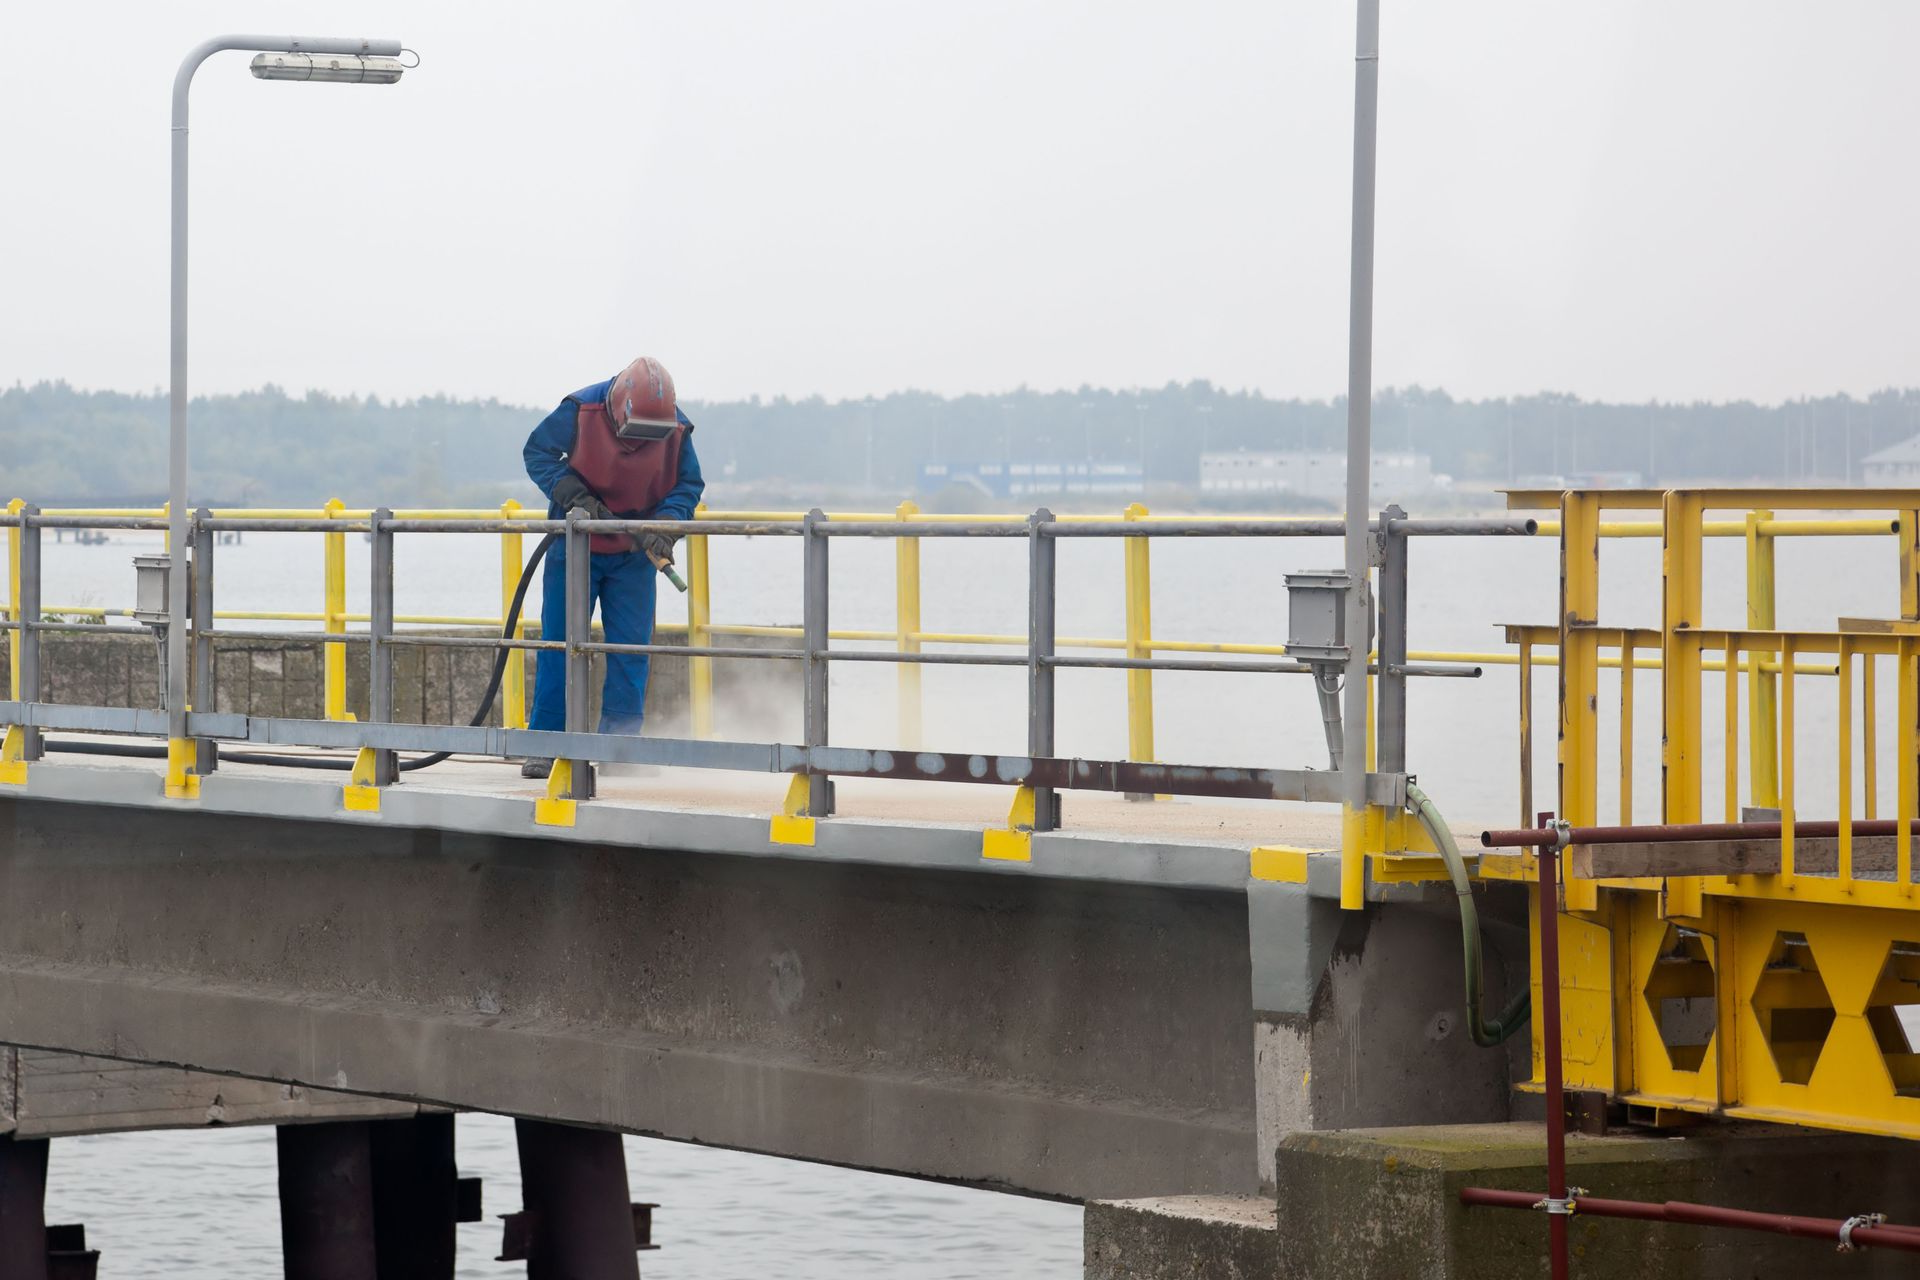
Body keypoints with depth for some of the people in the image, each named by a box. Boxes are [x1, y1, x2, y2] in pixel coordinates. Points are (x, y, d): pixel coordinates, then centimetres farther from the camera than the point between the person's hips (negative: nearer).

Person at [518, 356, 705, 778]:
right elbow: (538, 452, -8)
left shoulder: (676, 429, -12)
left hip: (634, 554, 2)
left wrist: (666, 524, -21)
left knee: (630, 649, -1)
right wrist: (573, 495, -22)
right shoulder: (580, 412, -18)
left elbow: (689, 485, -3)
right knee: (558, 644, -3)